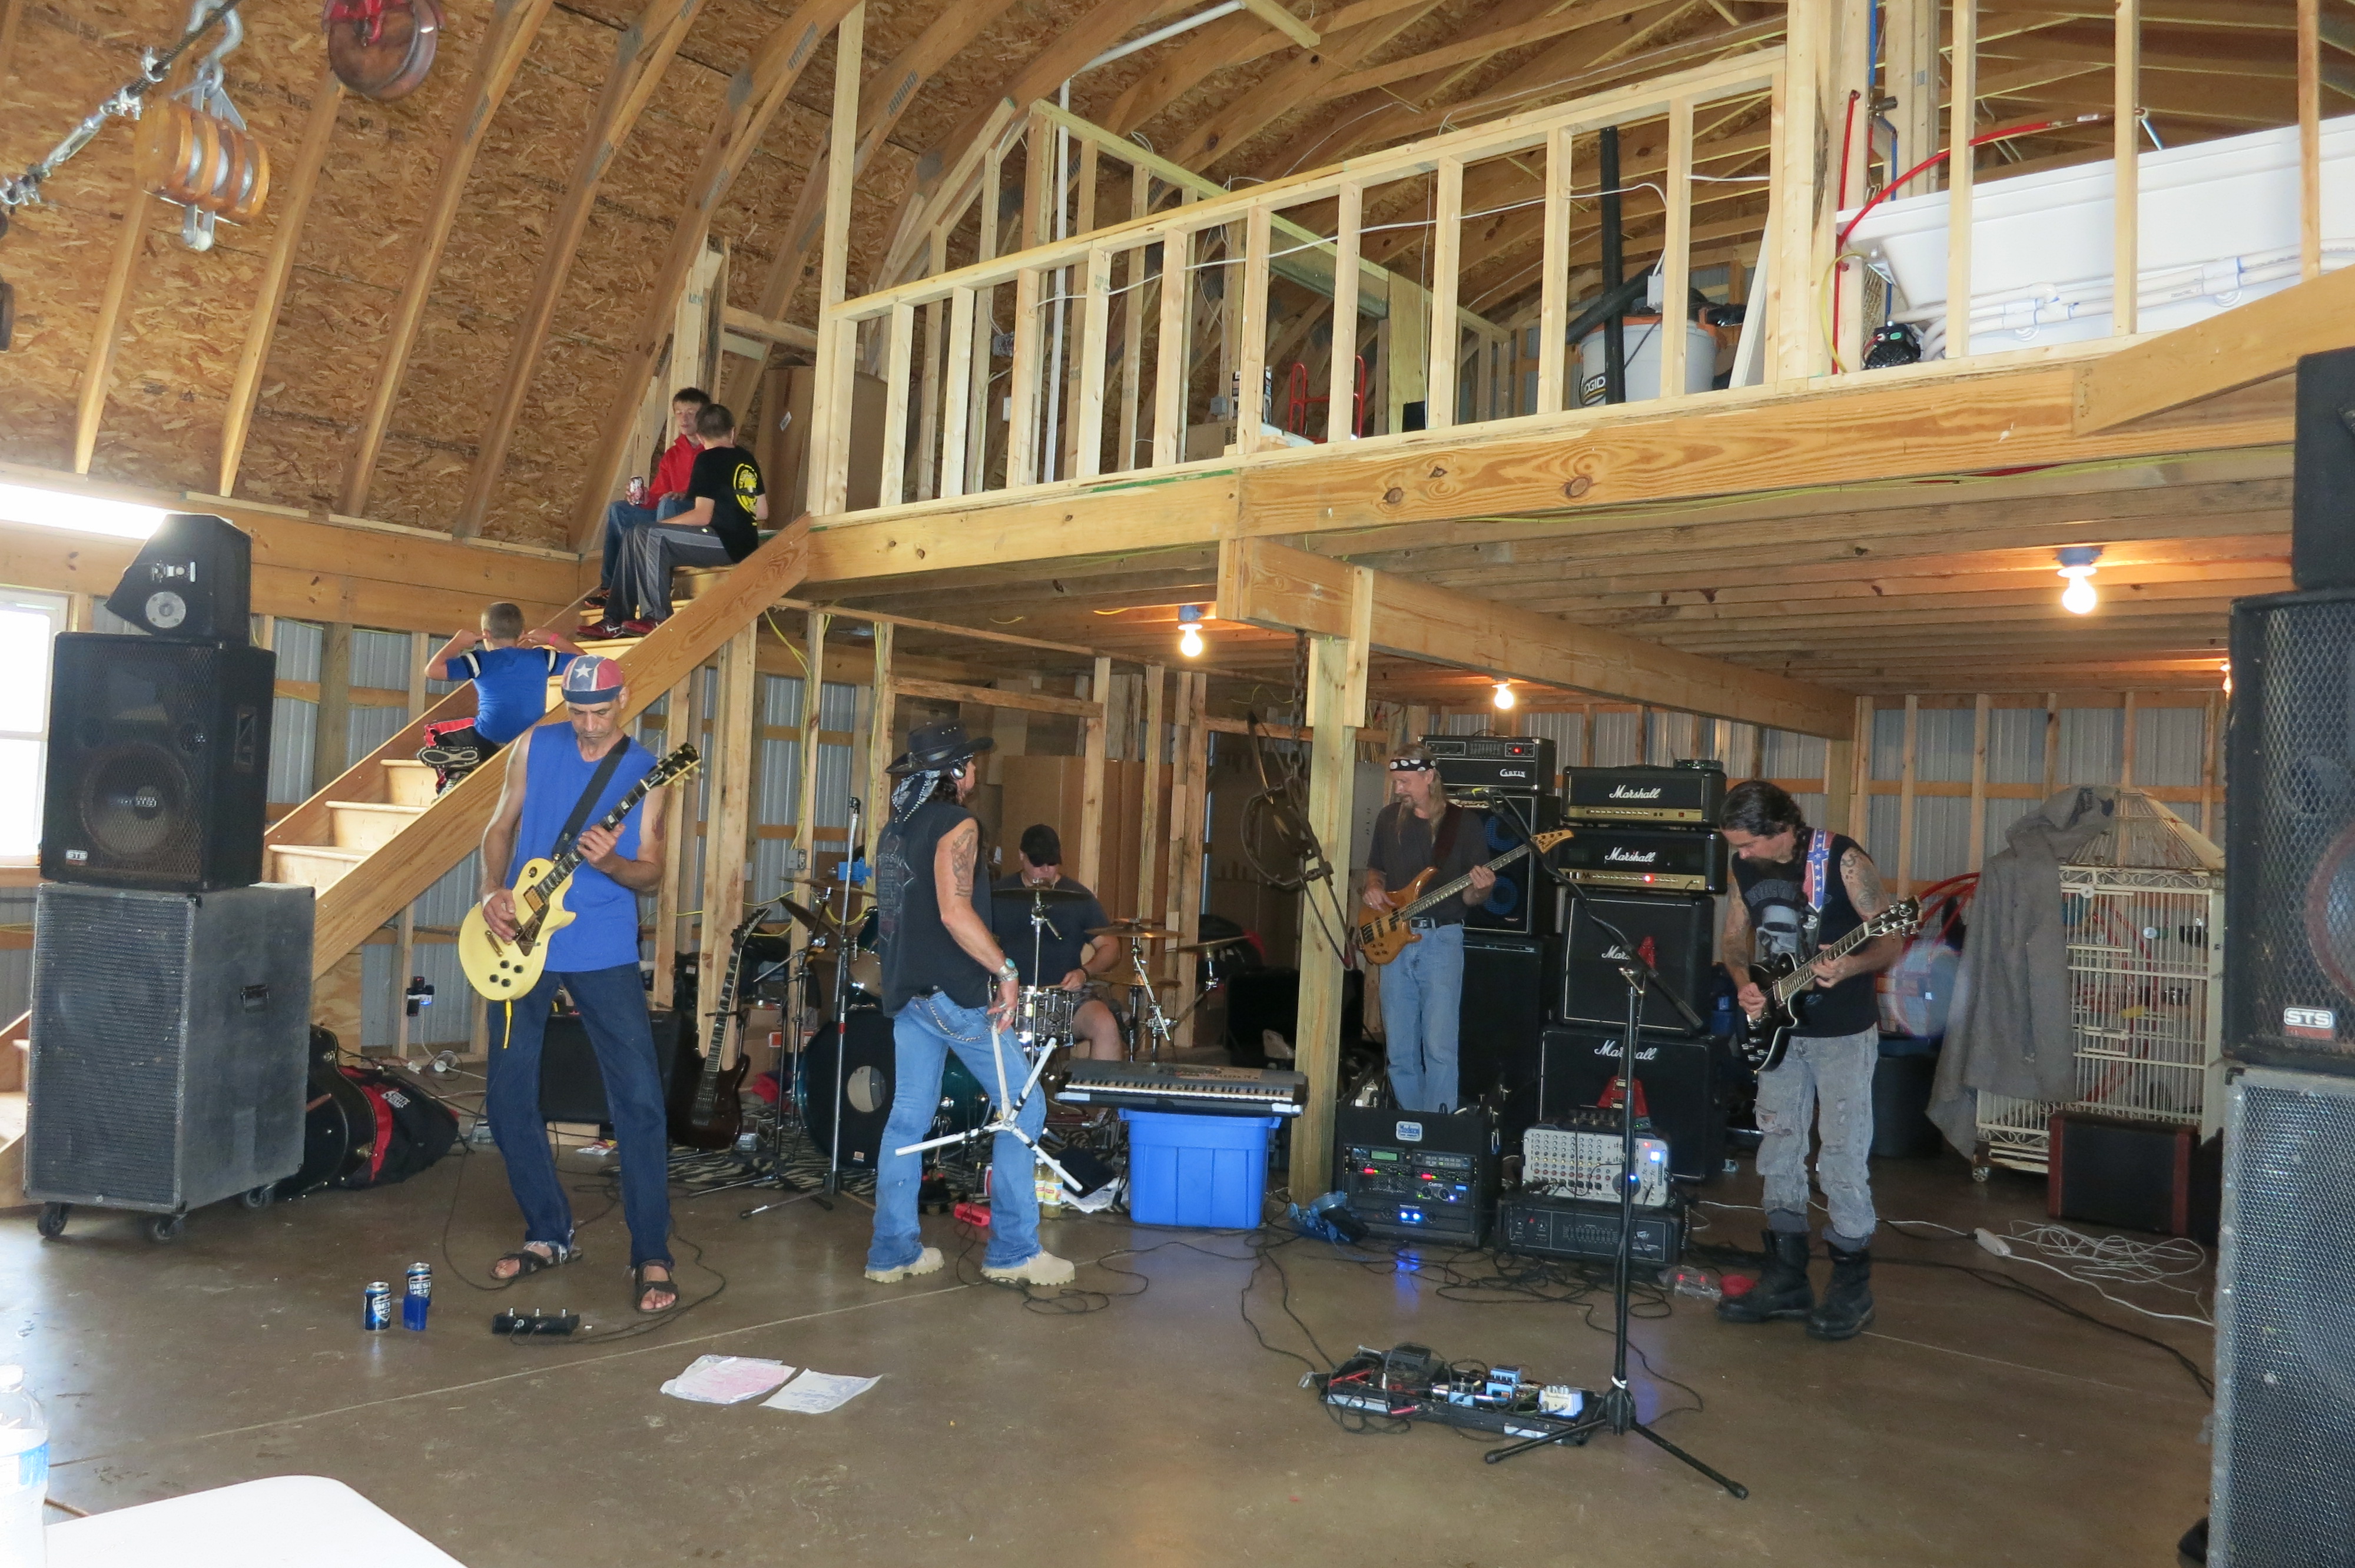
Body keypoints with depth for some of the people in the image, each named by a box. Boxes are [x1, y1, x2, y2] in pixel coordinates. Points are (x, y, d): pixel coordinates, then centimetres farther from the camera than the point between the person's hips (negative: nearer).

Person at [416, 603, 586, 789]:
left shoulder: (480, 661, -8)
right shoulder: (541, 658, 0)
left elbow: (432, 670, -11)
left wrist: (457, 642, 2)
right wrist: (551, 638, 17)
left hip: (487, 742, -4)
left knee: (433, 734, 20)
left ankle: (454, 776, -8)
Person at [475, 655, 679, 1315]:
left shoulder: (645, 771, -2)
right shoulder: (535, 747, 3)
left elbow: (651, 873, -1)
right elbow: (500, 827, 10)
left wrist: (610, 864, -23)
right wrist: (492, 892, -7)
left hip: (603, 953, -3)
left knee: (639, 1100, -8)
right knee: (508, 1098, 7)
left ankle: (652, 1256, 0)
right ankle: (549, 1235, 24)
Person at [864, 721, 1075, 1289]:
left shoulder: (895, 829, 14)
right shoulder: (956, 825, -13)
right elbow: (955, 913, -23)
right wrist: (1005, 970, -18)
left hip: (906, 989, 9)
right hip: (953, 992, -9)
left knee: (908, 1116, 12)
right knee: (1024, 1106, 0)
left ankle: (893, 1251, 14)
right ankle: (1013, 1250, 1)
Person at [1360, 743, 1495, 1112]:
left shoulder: (1465, 822, 0)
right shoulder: (1389, 818, 11)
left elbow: (1469, 897, 2)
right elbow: (1374, 869, 24)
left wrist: (1478, 890, -21)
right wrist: (1374, 888, 2)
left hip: (1441, 939, -4)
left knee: (1439, 1047, -11)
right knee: (1400, 1050, 6)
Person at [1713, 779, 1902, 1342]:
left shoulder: (1843, 860, -16)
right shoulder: (1745, 866, 1)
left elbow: (1890, 941, -13)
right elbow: (1736, 937, 13)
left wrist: (1849, 967, -31)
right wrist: (1745, 982, -5)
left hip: (1843, 1034, -6)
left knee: (1843, 1158, -3)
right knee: (1778, 1152, 10)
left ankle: (1852, 1290, 11)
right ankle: (1787, 1279, 21)